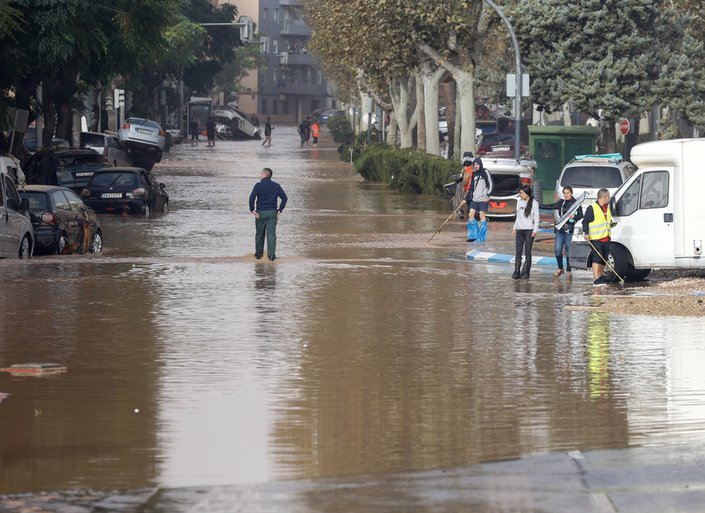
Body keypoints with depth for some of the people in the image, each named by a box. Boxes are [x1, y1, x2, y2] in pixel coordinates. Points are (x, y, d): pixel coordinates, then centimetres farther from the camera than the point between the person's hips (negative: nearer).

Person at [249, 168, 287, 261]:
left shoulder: (258, 185, -5)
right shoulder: (276, 186, 5)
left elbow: (252, 197, -17)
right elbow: (284, 198, 0)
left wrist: (252, 210, -9)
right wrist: (279, 210, 2)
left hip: (260, 212, -2)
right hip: (272, 213, 2)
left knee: (259, 234, 13)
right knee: (271, 234, -2)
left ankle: (258, 253, 22)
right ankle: (271, 254, -13)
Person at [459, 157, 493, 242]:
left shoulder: (485, 172, -4)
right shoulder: (474, 174, 15)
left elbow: (491, 184, -7)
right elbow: (471, 187, 20)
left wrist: (488, 195, -18)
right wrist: (466, 199, 18)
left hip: (483, 199, -7)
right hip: (474, 199, 7)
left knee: (482, 217, -6)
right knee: (470, 215, 0)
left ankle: (482, 237, -1)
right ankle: (473, 235, 6)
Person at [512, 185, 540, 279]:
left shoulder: (534, 203, -4)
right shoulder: (519, 202, 12)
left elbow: (536, 217, -4)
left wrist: (535, 230, -11)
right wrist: (515, 227, 15)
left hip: (529, 230, -5)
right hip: (519, 230, 5)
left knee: (527, 252, -2)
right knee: (518, 252, 0)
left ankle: (525, 273, 0)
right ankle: (516, 272, 0)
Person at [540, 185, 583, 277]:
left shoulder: (576, 203, -1)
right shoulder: (561, 202, 15)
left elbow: (581, 215, -9)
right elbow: (550, 207, 20)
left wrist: (574, 217, -30)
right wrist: (537, 205, 19)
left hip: (570, 229, -5)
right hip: (560, 228, 5)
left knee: (568, 251, -2)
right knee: (558, 250, 1)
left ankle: (568, 270, 9)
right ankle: (560, 269, 18)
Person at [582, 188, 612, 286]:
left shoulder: (607, 208, 16)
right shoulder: (592, 208, -10)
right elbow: (585, 221, -10)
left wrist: (611, 223, 16)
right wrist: (586, 233, -19)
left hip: (606, 238, 8)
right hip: (595, 238, -8)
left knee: (604, 259, 11)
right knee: (597, 258, -14)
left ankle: (600, 277, 23)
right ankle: (596, 280, -18)